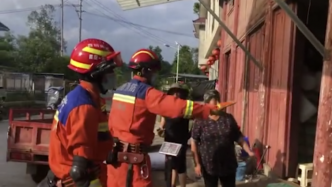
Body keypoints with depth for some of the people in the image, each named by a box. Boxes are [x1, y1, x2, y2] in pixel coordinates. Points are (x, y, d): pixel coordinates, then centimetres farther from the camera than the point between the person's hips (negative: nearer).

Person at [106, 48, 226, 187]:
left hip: (116, 153, 9)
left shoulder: (120, 90, 9)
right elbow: (176, 106, -26)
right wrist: (210, 109, -27)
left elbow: (112, 123, 13)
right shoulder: (146, 92, -16)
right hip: (134, 156, -9)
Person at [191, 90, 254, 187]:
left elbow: (239, 137, 5)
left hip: (228, 164, 2)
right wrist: (197, 163, -9)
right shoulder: (200, 121, -10)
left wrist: (249, 152, -5)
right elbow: (194, 143, -7)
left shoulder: (228, 118, -1)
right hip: (208, 165, -2)